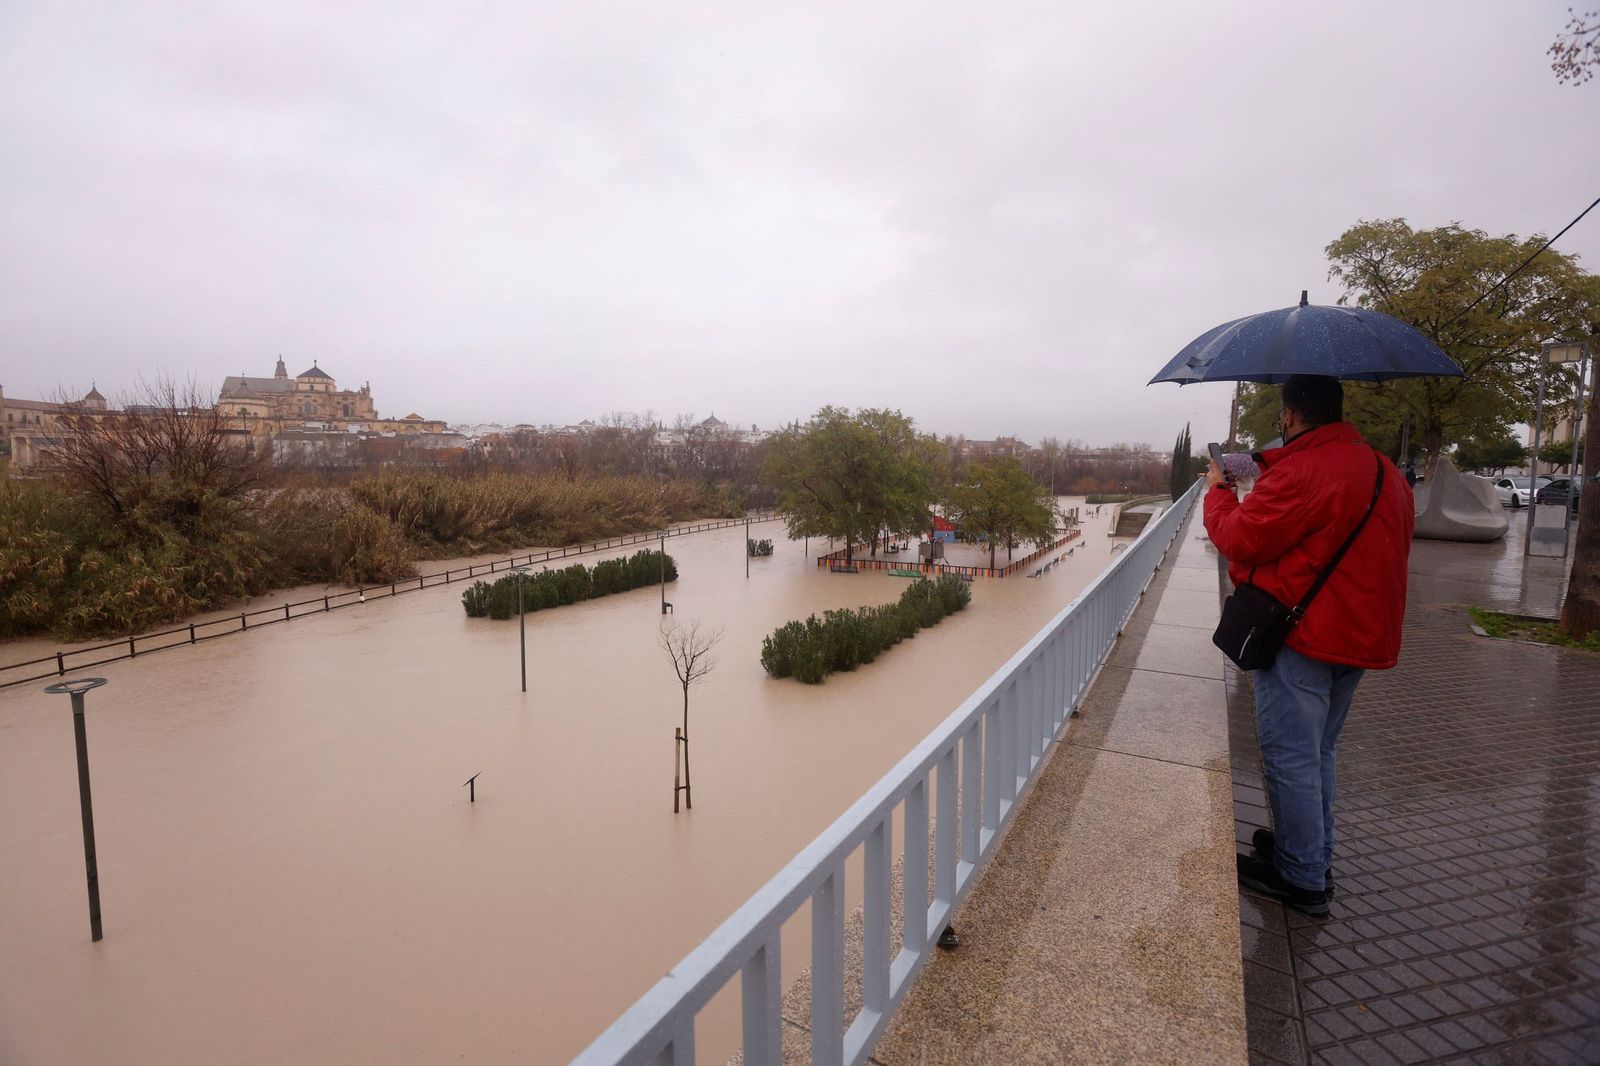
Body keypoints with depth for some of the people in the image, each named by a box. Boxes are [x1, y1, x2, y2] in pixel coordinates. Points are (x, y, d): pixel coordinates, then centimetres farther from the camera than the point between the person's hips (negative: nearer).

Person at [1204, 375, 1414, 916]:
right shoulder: (1388, 475, 10)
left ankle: (1301, 877, 13)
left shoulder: (1299, 473, -20)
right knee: (1320, 751, 21)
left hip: (1301, 637, -9)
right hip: (1362, 637, 9)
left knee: (1291, 757, 2)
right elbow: (1387, 553, 18)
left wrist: (1218, 490, 1)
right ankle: (1314, 855, 34)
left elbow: (1239, 539, -17)